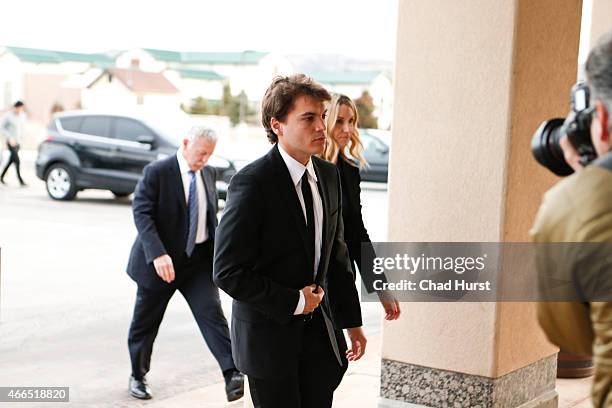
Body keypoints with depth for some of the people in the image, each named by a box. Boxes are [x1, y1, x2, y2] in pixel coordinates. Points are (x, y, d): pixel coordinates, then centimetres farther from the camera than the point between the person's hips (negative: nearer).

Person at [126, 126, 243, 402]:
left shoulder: (208, 174, 7)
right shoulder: (157, 172, -12)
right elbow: (141, 213, -20)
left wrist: (217, 252, 12)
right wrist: (158, 254, -31)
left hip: (199, 258, 4)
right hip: (161, 261, -4)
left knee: (212, 312, -12)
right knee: (146, 322, 10)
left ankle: (232, 376, -19)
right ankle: (138, 376, 30)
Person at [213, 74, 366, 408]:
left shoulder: (329, 175, 4)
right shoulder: (251, 183, -18)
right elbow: (228, 273, -20)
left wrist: (351, 321, 13)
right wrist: (294, 302, -16)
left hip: (320, 331, 6)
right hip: (269, 334, -6)